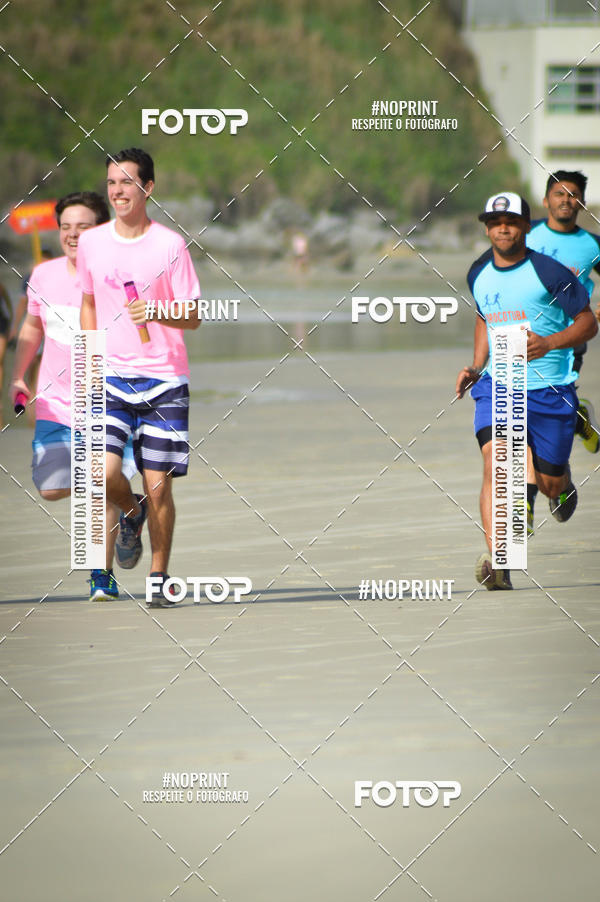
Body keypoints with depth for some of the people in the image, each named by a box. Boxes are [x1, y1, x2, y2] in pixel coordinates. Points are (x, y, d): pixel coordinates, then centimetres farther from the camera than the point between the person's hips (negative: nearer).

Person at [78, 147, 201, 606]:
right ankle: (132, 514, 17)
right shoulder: (92, 243, 6)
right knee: (104, 472, -17)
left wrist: (156, 314, -21)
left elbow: (193, 318, -2)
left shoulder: (170, 245, -4)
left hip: (164, 379, -2)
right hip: (111, 377, 2)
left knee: (159, 486, -3)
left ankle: (159, 578, 13)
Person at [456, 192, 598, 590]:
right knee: (494, 461, -21)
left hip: (550, 389, -2)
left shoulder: (550, 272, -10)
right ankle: (497, 564, -31)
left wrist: (548, 343, -22)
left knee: (550, 483, 7)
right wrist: (476, 367, 11)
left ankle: (564, 483, 48)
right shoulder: (479, 274, 6)